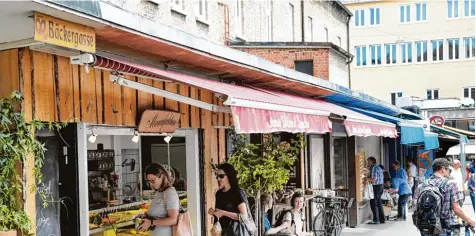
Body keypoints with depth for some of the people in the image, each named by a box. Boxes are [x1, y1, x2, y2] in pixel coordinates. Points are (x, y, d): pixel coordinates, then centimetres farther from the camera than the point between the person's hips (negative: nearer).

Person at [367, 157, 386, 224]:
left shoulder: (373, 168, -14)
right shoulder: (378, 167, 17)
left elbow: (374, 179, -21)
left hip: (376, 187, -10)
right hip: (381, 186, 10)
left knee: (374, 204, -6)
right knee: (379, 203, 14)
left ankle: (376, 220, -6)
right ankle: (382, 219, 16)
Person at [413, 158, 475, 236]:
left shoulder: (421, 186, 2)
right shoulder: (450, 185, -9)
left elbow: (416, 208, 2)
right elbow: (456, 209, -11)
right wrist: (469, 221, 1)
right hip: (445, 229, -4)